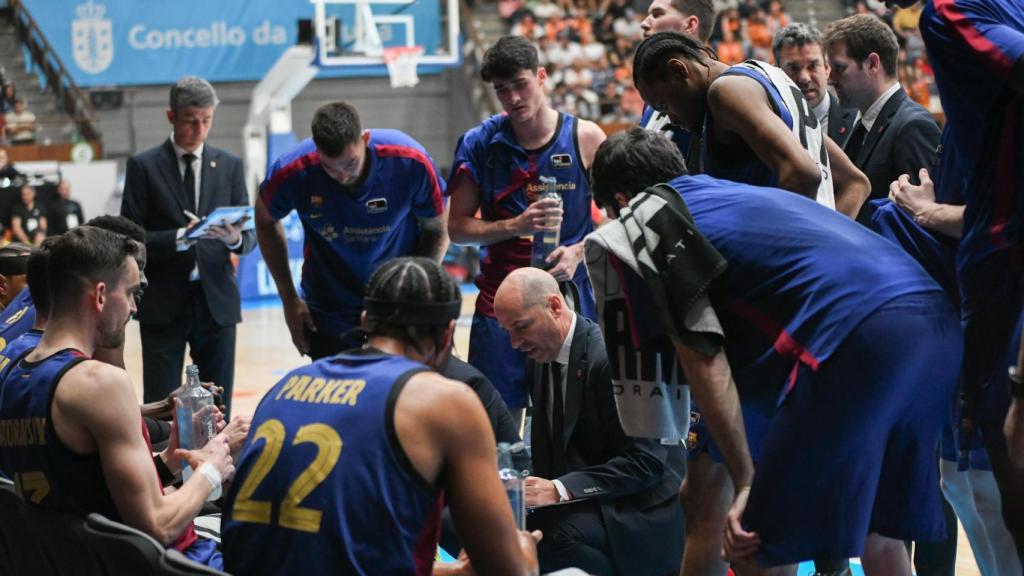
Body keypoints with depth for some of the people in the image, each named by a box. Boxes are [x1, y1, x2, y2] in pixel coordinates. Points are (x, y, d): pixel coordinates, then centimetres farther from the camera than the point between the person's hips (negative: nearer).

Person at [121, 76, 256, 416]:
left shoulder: (229, 166, 10)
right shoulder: (144, 167, 2)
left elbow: (251, 235, 8)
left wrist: (236, 238, -15)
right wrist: (181, 237, -19)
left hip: (216, 301, 3)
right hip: (164, 304, -3)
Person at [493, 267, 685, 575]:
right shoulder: (540, 359, 9)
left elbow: (646, 462, -22)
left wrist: (561, 490, -28)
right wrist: (532, 483, -6)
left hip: (644, 513, -8)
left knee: (557, 532, -33)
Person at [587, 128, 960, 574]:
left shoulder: (651, 218, 9)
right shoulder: (734, 193, 34)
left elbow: (704, 362, -1)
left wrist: (746, 482, 4)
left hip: (862, 336, -9)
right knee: (877, 527, 21)